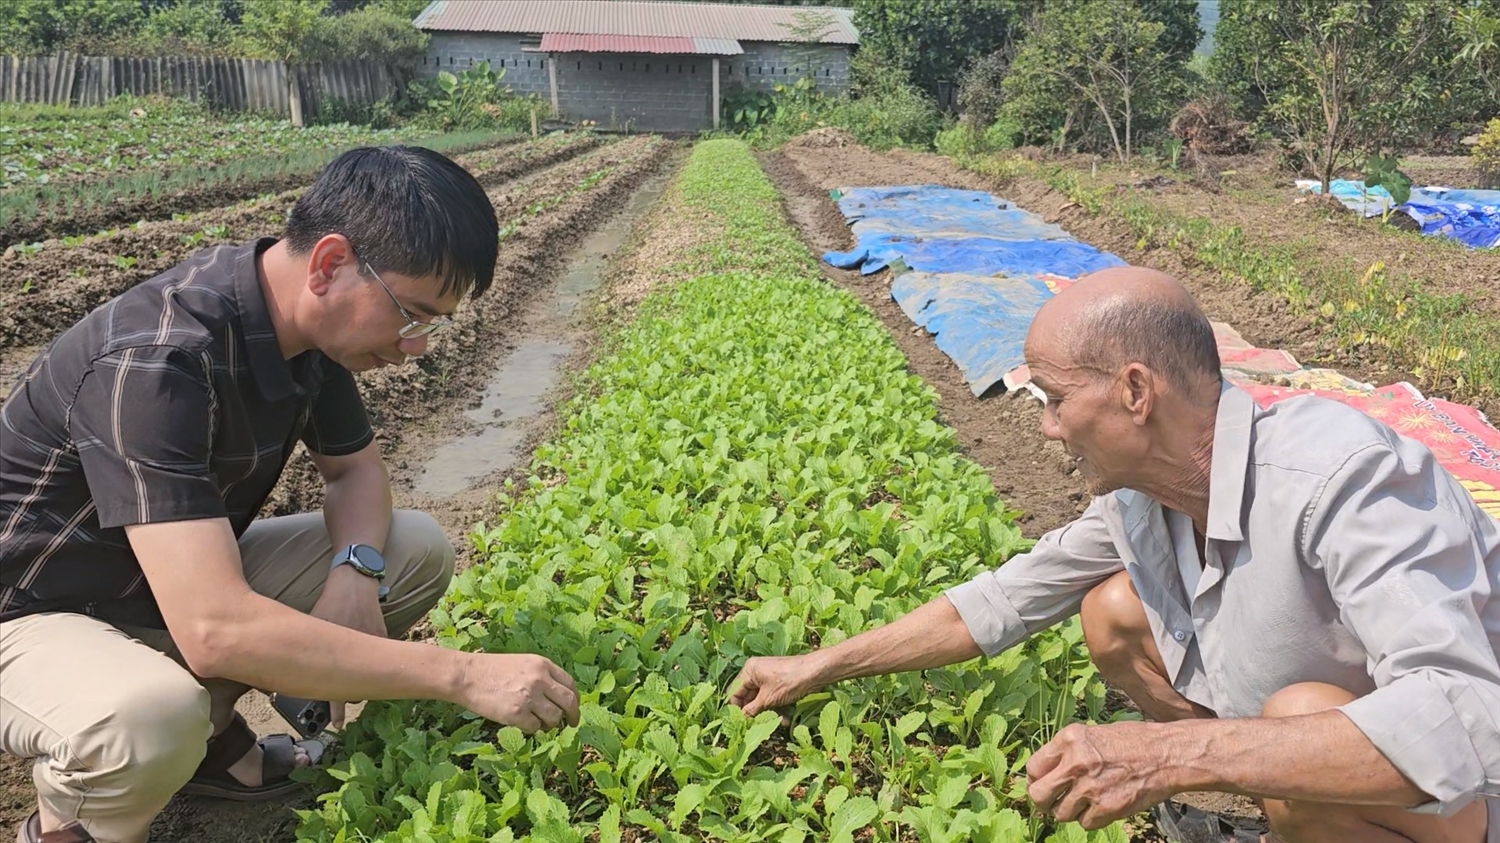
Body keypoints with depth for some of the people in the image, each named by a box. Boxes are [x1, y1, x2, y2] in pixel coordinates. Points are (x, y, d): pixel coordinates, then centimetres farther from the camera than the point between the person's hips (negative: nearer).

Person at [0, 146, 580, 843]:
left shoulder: (305, 320, -9)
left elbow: (355, 465, 7)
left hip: (185, 581, 8)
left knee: (418, 551, -2)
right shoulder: (156, 362, -35)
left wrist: (356, 570, -16)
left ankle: (208, 730, 7)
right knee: (150, 722, -39)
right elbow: (215, 629, -42)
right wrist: (463, 675, -38)